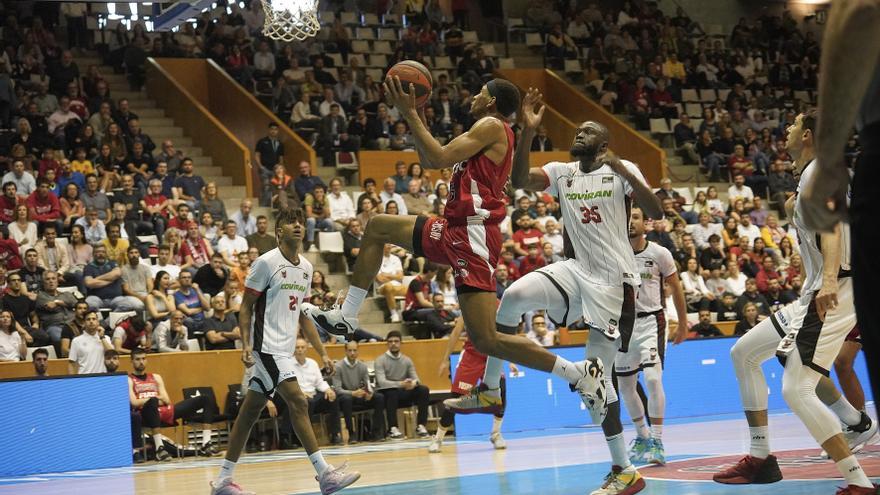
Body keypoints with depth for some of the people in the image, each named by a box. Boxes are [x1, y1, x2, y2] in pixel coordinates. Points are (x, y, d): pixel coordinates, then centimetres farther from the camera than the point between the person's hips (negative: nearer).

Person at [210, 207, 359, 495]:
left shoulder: (306, 267, 13)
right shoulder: (266, 262, -9)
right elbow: (246, 307, -7)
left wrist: (321, 352, 15)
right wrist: (246, 344, -18)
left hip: (285, 350, 8)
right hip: (267, 346, -8)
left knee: (250, 412, 10)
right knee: (298, 402, -15)